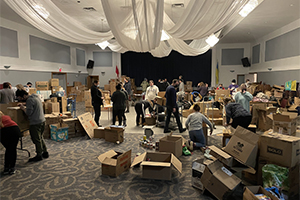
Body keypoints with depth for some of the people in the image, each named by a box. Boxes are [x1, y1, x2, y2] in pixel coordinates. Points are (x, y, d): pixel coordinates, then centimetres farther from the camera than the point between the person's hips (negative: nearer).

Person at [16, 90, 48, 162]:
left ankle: (39, 155, 11)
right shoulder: (35, 97, 11)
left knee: (36, 140, 2)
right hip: (42, 120, 10)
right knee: (40, 138, 20)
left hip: (35, 123, -10)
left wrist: (23, 108, -4)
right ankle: (45, 152, 27)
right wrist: (24, 105, 17)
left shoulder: (29, 100, -18)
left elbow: (28, 113, -20)